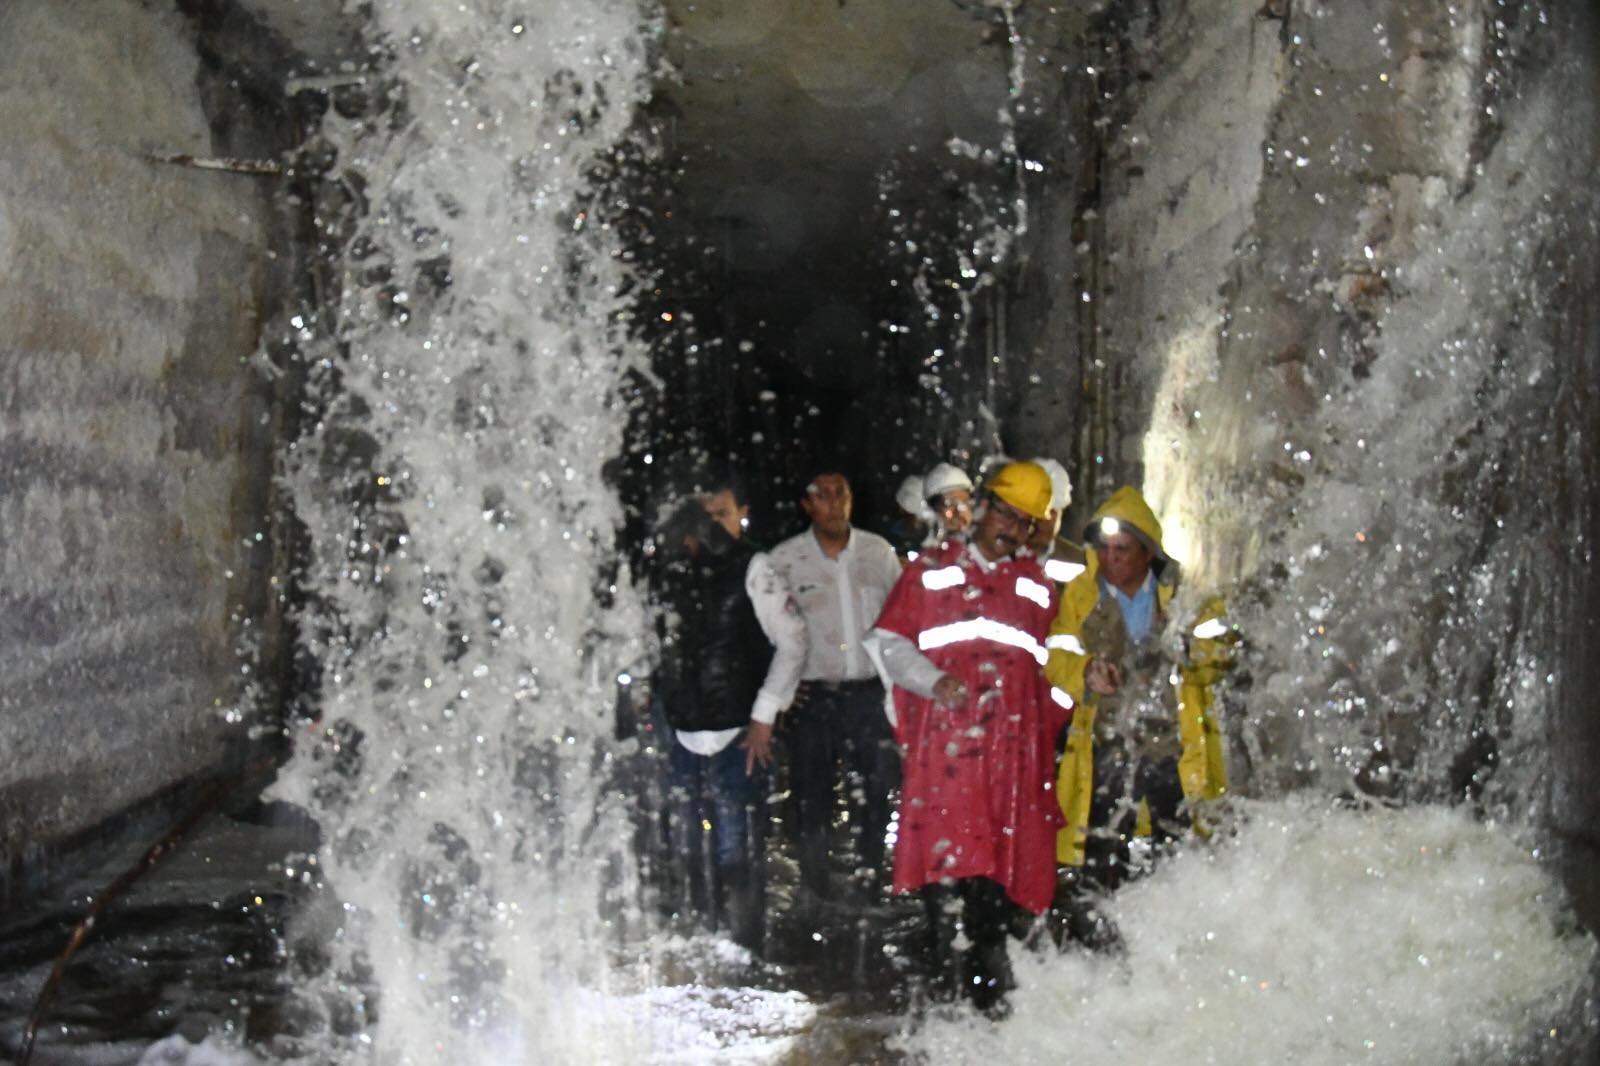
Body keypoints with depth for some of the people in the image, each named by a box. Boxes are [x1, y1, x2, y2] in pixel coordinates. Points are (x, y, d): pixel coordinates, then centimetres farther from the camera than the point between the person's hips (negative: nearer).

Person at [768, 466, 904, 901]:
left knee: (874, 797, 8)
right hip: (811, 697, -2)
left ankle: (869, 882, 23)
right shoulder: (784, 559, -2)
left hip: (869, 693, 2)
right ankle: (817, 894, 16)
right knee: (812, 800, 4)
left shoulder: (879, 552, 4)